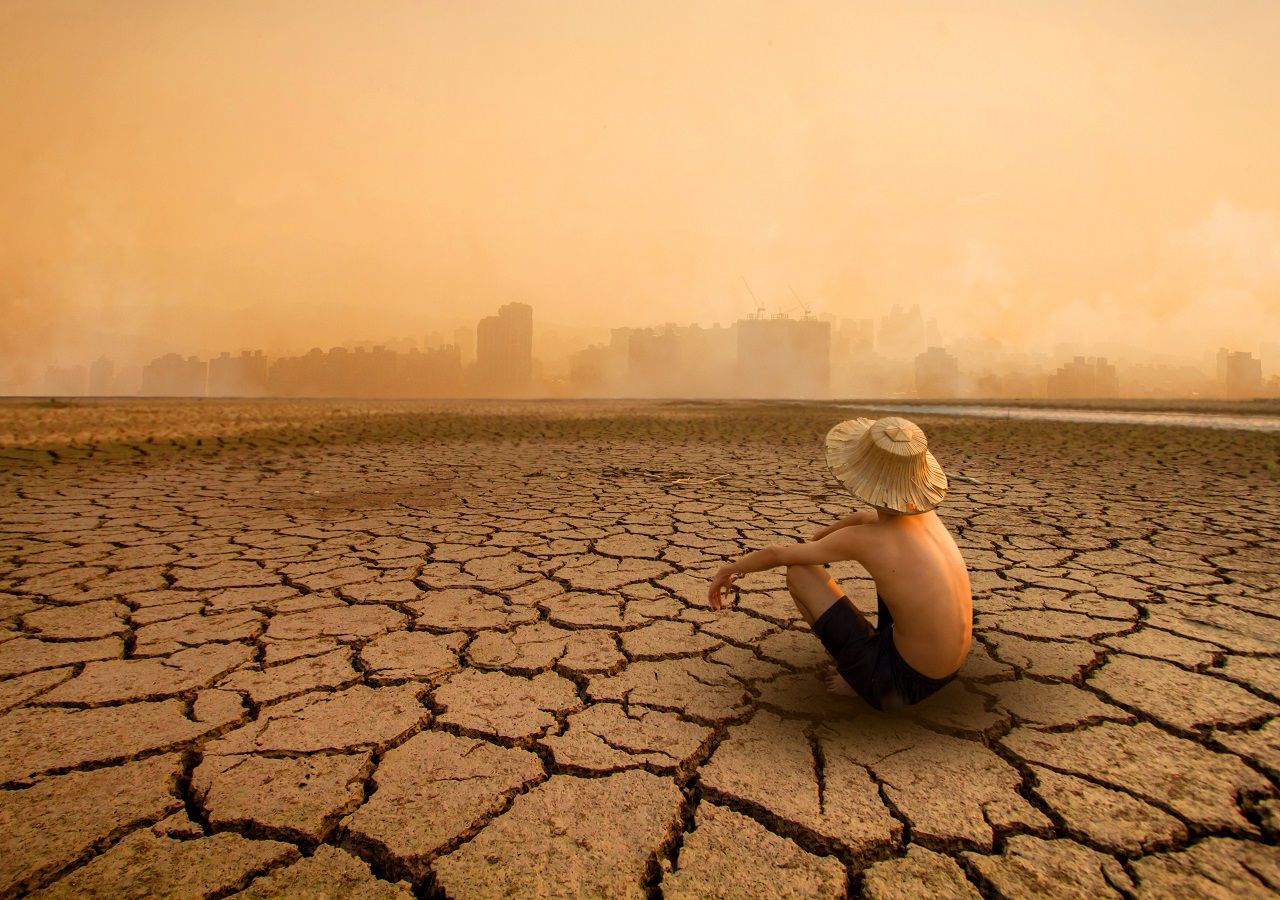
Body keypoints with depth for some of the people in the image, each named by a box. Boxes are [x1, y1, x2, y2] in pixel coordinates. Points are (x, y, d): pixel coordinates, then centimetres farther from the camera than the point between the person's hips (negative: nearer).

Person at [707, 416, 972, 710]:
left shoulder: (864, 539, -23)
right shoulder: (925, 514, -5)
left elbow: (775, 554, -9)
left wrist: (729, 570, 9)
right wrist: (817, 538, 31)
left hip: (906, 680, -7)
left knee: (799, 573, -8)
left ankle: (858, 678, 5)